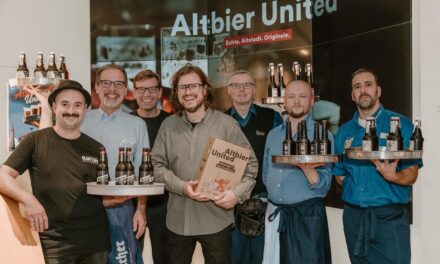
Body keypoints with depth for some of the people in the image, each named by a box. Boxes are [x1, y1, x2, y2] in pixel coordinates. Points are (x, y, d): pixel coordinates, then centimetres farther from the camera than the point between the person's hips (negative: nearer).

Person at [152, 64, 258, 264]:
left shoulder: (226, 124, -5)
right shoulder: (168, 125, 4)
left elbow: (250, 164, -2)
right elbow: (157, 164, 3)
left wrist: (237, 193, -17)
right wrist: (181, 186, -13)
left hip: (216, 219, -2)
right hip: (178, 219, 3)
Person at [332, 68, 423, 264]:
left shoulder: (400, 124, -2)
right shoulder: (344, 131, 10)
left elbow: (411, 174, -7)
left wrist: (393, 176, -25)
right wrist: (354, 190, 2)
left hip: (390, 216, -4)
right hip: (353, 216, 4)